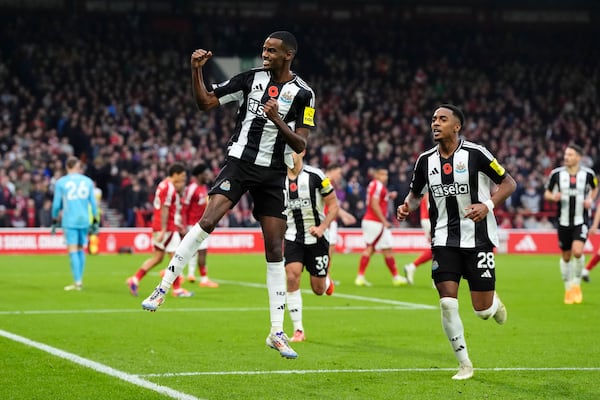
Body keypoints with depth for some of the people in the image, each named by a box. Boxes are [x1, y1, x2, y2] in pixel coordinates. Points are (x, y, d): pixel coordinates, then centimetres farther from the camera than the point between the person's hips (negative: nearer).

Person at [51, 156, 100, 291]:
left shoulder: (61, 182, 2)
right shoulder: (88, 181, 9)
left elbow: (56, 205, 3)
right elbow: (93, 203, 9)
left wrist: (54, 222, 12)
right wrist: (95, 222, 14)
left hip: (69, 220, -3)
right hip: (84, 220, 3)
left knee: (73, 250, -6)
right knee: (81, 249, 12)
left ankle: (77, 281, -14)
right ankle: (79, 280, 12)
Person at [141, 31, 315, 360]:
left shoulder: (302, 93, -2)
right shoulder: (251, 78, 3)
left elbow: (300, 145, -5)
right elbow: (205, 102, 5)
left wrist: (277, 120, -20)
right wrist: (196, 71, -9)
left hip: (273, 174, 0)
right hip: (240, 162, 0)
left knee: (275, 249, 0)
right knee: (207, 221, -21)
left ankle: (277, 333, 6)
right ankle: (162, 289, -14)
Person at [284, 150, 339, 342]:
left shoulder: (315, 176, -11)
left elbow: (334, 206, -6)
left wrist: (322, 227, -19)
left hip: (317, 238, -2)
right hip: (292, 238, 2)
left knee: (318, 290, 3)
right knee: (292, 277, -19)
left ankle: (326, 278, 44)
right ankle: (298, 330, -12)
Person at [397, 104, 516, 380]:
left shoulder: (475, 154, -9)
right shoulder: (425, 160, 4)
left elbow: (508, 183, -3)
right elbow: (416, 193, 19)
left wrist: (488, 205, -19)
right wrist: (407, 206, -4)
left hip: (478, 238, -3)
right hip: (444, 240, 3)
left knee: (482, 310, -2)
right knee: (447, 304, -10)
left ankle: (494, 303, 37)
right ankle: (465, 364, 5)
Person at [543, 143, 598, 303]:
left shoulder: (588, 173, -2)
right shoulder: (556, 173, -2)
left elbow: (594, 188, 18)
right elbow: (547, 193, 9)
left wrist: (590, 200, -1)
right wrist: (553, 197, -13)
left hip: (581, 220, -2)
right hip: (564, 221, 2)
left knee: (577, 251, -20)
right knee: (566, 257, 8)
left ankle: (576, 284, 3)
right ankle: (568, 288, 26)